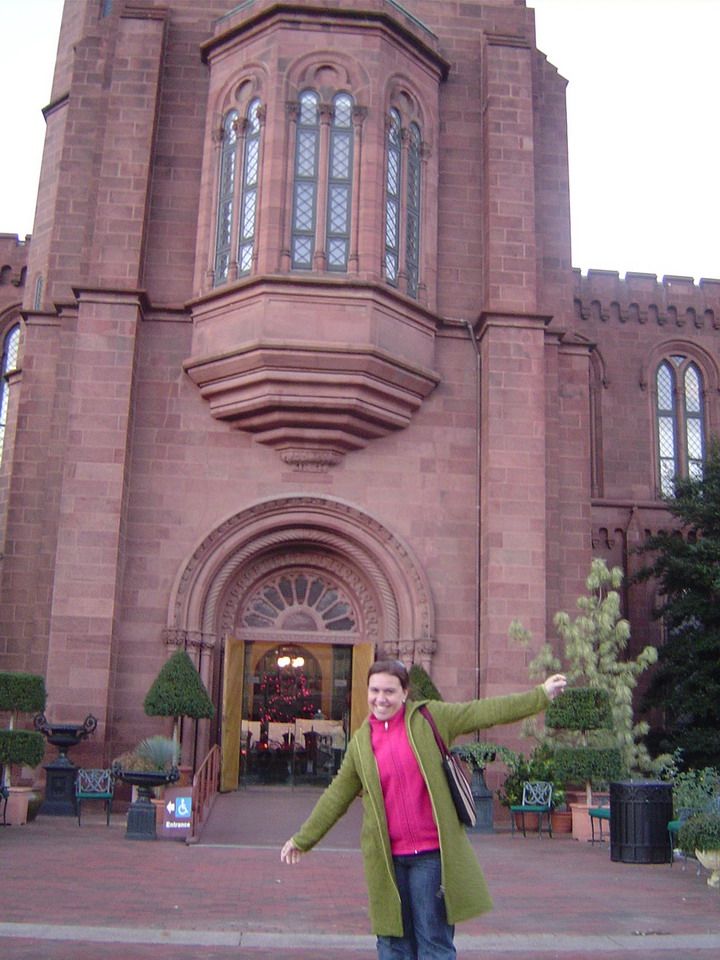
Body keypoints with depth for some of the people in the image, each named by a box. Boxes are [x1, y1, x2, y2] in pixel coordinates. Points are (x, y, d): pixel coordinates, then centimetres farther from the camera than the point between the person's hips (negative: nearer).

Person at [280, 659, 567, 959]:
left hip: (432, 855, -3)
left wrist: (541, 695, -4)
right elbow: (337, 796, 15)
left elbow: (485, 711, -2)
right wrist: (303, 839, 17)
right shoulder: (360, 742, 6)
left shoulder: (429, 718, -1)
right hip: (386, 859, 3)